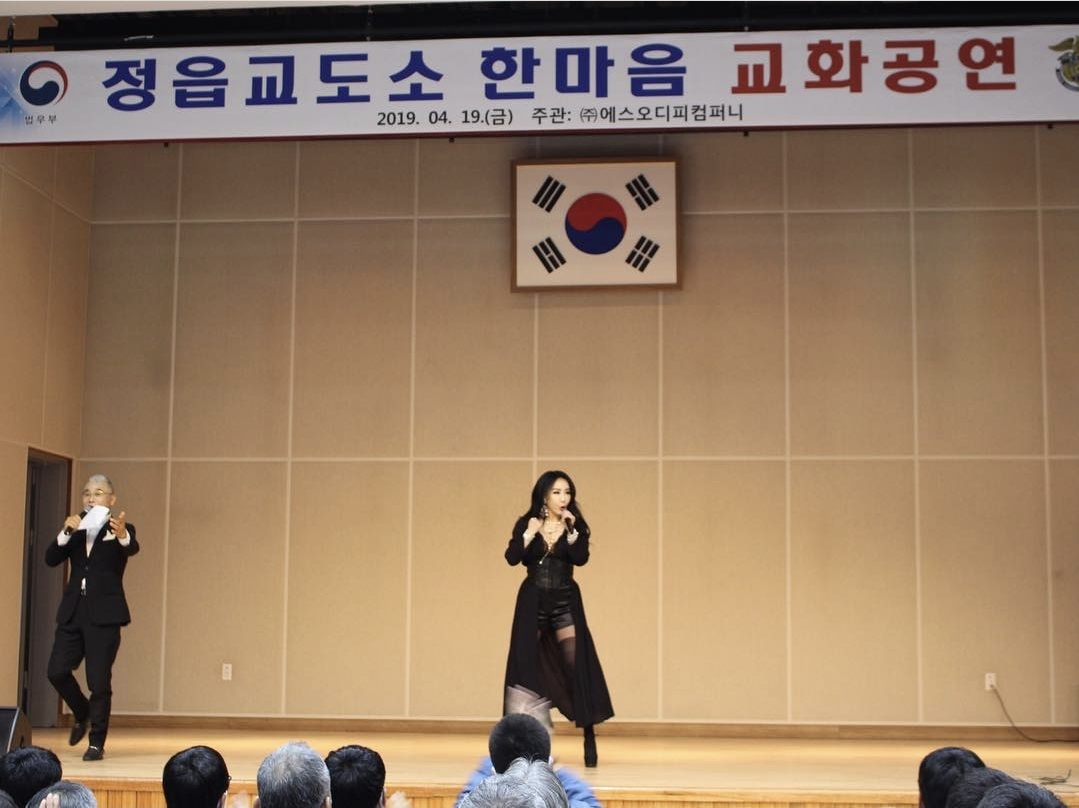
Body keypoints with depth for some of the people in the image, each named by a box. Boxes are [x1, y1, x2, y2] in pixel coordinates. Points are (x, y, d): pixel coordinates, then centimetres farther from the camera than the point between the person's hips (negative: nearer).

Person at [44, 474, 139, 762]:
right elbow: (51, 559, 1)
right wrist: (66, 532, -15)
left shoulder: (121, 530, 1)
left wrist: (122, 535, -45)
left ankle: (97, 743, 6)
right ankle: (82, 714, 24)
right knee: (57, 671, -3)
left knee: (99, 680, -5)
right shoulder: (75, 529, 13)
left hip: (104, 614, -4)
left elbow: (132, 548, -22)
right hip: (72, 612, 4)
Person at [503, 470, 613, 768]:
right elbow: (512, 558, -11)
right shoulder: (526, 523, 1)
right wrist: (529, 534, -22)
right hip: (533, 602, 0)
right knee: (525, 666, 2)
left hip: (566, 602, 0)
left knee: (577, 666, -8)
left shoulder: (576, 526, 2)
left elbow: (581, 558, -14)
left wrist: (571, 530, -23)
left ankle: (590, 741, -3)